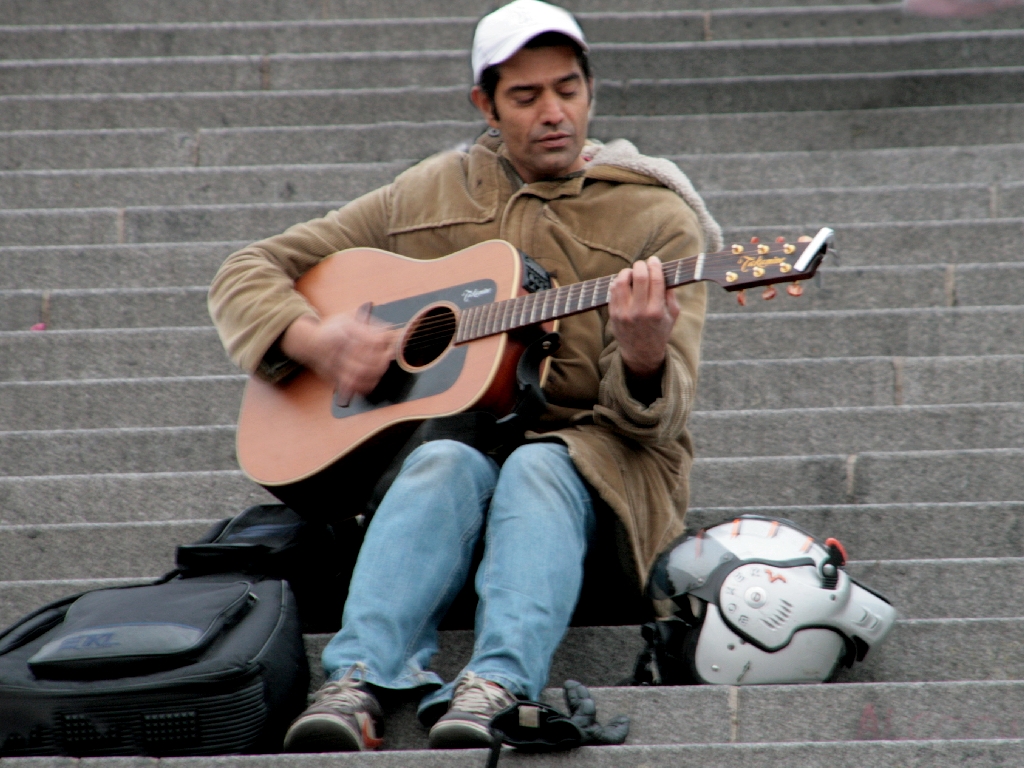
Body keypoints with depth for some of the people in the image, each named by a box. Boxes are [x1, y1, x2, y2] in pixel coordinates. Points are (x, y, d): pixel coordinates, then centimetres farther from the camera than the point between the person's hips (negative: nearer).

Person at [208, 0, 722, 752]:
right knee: (445, 465, -34)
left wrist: (643, 358, -31)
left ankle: (495, 688, -58)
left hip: (592, 455, -1)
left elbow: (656, 415, -6)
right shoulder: (428, 197, 11)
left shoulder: (654, 218, 4)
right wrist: (313, 339, -9)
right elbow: (246, 274, 13)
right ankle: (358, 684, -55)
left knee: (537, 469, -36)